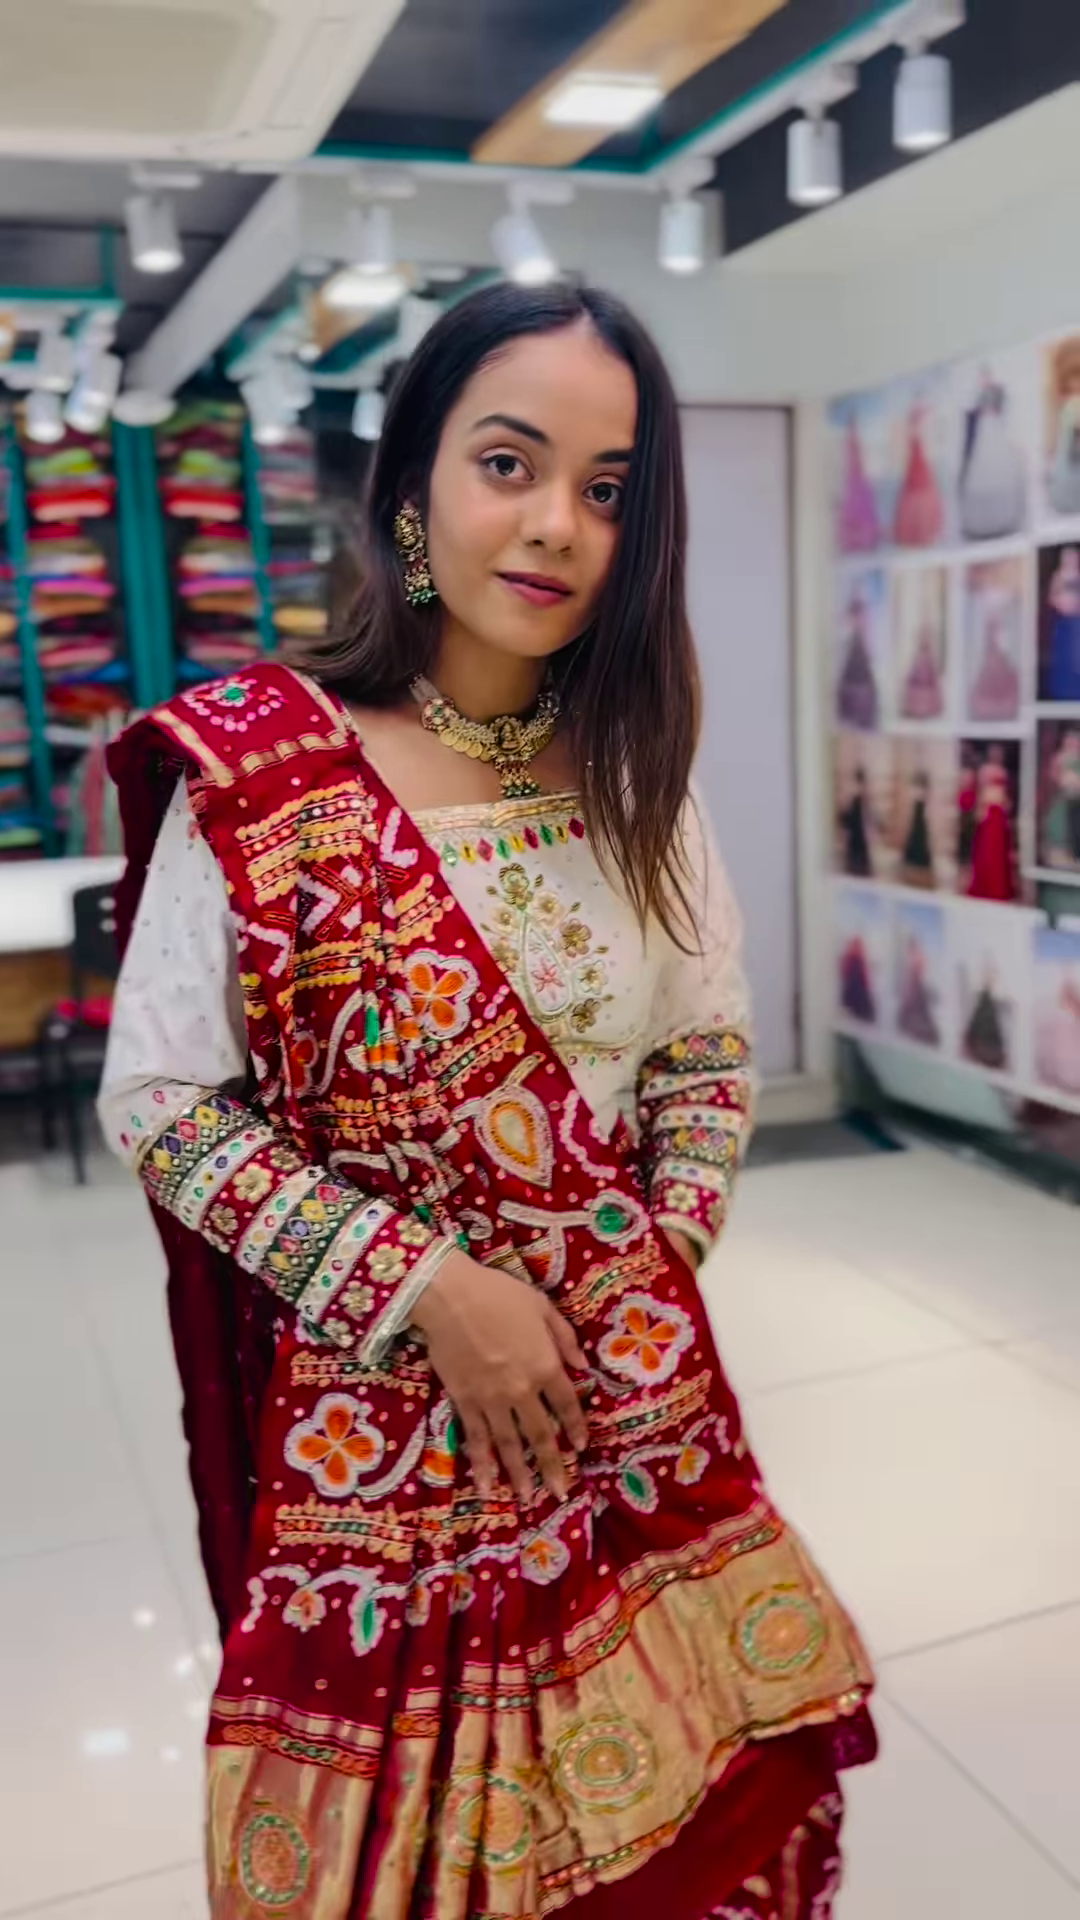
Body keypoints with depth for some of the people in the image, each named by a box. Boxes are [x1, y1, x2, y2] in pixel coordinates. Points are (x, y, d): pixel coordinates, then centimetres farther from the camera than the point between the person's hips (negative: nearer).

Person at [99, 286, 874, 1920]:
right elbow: (160, 1101, -11)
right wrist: (428, 1289, -15)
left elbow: (711, 1056, 9)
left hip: (637, 1398, 4)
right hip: (380, 1401, -3)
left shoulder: (637, 775, 0)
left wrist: (659, 1273, -4)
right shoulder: (256, 771, -13)